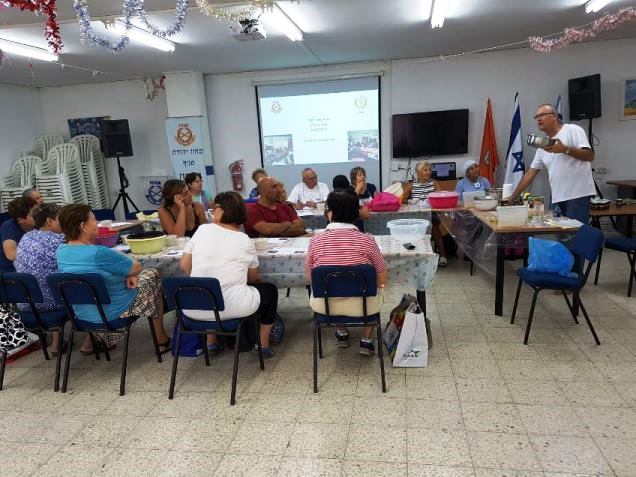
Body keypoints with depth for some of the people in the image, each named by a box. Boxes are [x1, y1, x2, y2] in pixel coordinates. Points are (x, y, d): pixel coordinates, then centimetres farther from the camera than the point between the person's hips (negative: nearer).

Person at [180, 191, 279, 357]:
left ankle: (211, 341, 36)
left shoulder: (203, 230, 2)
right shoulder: (246, 241, 1)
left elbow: (185, 265, 7)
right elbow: (253, 278, 12)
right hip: (233, 307, -2)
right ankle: (264, 343, 29)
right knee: (270, 290, 24)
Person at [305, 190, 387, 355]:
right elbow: (382, 280, -5)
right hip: (360, 305, -1)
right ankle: (366, 340, 29)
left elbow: (309, 277, 1)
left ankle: (341, 333, 39)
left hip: (325, 306, 1)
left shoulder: (316, 241, -13)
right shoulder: (367, 240, -15)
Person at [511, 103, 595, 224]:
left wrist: (565, 149, -22)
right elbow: (530, 173, 19)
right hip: (557, 198, 6)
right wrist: (512, 197, 15)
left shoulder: (572, 130, -1)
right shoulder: (543, 145, 18)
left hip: (578, 194, -6)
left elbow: (590, 156, -10)